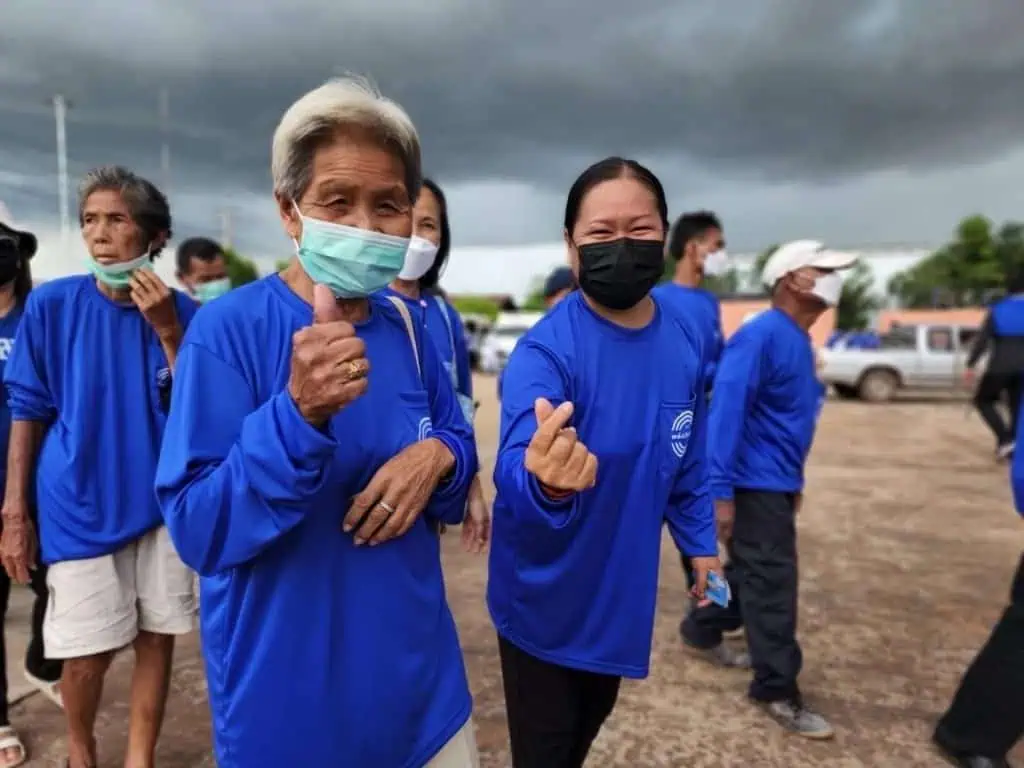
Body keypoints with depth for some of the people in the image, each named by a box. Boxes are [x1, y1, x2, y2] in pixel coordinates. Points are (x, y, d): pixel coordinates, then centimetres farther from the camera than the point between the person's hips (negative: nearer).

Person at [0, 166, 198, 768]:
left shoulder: (182, 312, -5)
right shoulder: (51, 305, -7)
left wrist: (168, 332, -20)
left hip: (161, 501, 1)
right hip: (79, 504, -1)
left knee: (157, 635, 9)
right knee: (90, 650, 8)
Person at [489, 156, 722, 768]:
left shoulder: (684, 343, -8)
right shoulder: (545, 349, -27)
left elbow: (689, 463, 6)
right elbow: (515, 470, -42)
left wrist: (700, 541, 10)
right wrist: (544, 483, -63)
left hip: (621, 591, 6)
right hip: (545, 595, -5)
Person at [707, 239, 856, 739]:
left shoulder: (799, 342, 12)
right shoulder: (761, 336, -18)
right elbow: (726, 411, -24)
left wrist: (794, 482, 21)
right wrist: (721, 492, -26)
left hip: (775, 483, 10)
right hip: (754, 484, -10)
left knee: (754, 573, 19)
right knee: (771, 585, -2)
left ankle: (707, 633, 37)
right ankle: (777, 691, 10)